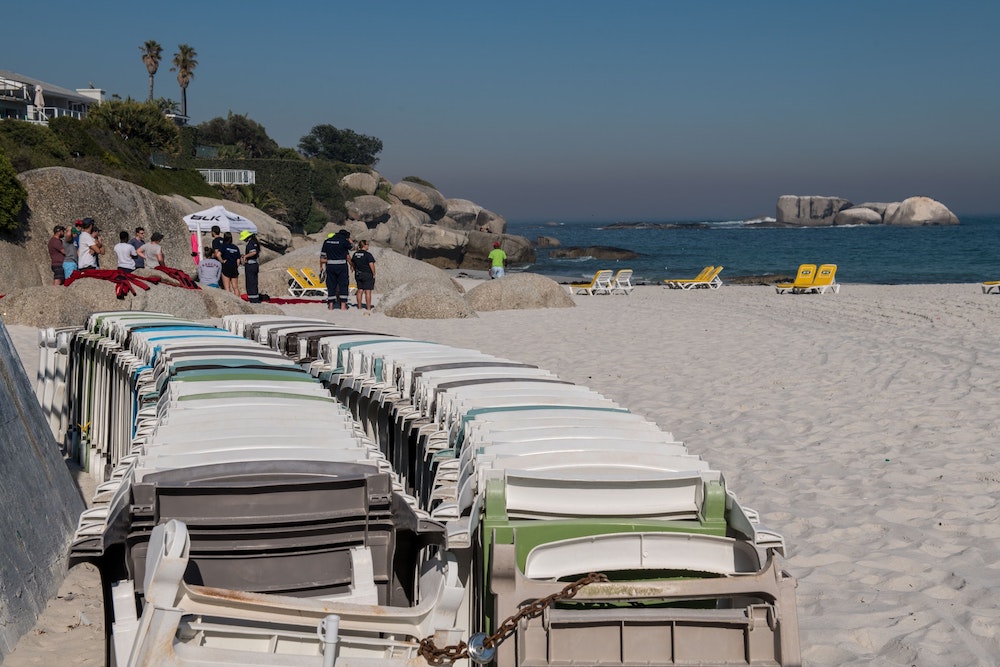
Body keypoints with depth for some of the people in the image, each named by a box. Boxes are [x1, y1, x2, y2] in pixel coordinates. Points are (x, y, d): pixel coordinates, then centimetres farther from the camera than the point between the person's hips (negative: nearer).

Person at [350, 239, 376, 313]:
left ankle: (359, 308, 17)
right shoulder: (368, 255, -14)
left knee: (360, 291, 13)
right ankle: (368, 309, -6)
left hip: (358, 275, 6)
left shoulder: (355, 254, 6)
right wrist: (374, 274, -8)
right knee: (368, 292, -5)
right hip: (367, 275, -6)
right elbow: (371, 265, -18)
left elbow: (352, 264, 16)